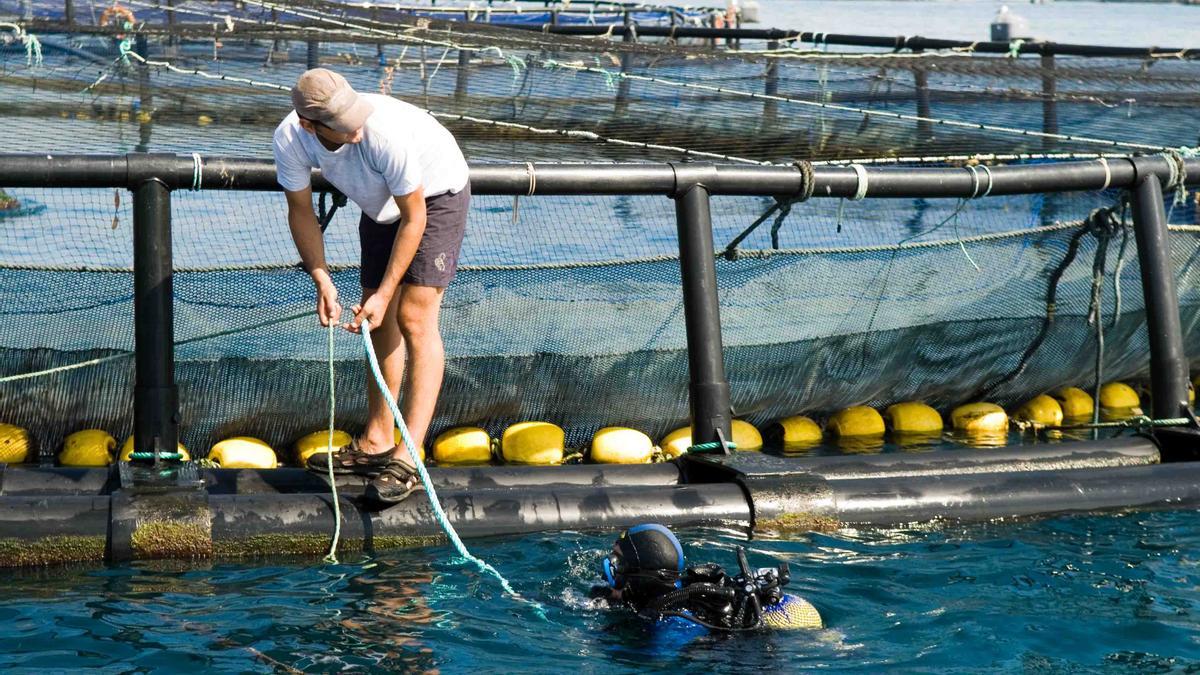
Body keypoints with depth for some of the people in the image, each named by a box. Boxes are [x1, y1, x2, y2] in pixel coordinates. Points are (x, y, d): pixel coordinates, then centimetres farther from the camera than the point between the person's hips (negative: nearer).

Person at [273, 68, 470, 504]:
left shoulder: (386, 132, -40)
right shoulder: (289, 141, -24)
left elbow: (413, 218, -28)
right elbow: (301, 212, -7)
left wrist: (385, 293, -25)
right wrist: (322, 281, -17)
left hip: (436, 194, -6)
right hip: (381, 204, 6)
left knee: (414, 318, -16)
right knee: (380, 324, 6)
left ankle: (406, 460, -21)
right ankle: (376, 443, 19)